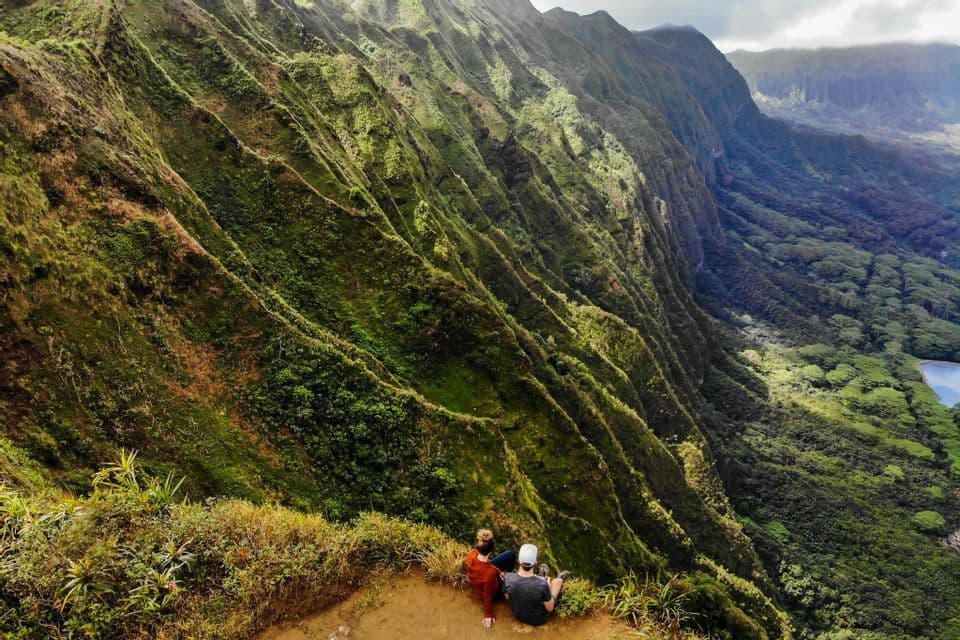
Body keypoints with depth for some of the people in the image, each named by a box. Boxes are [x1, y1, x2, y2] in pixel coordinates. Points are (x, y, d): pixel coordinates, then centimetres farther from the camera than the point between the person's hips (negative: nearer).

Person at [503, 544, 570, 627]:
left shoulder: (508, 578, -31)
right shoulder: (542, 584, -39)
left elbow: (507, 597, -7)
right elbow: (550, 608, -21)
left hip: (517, 615, 3)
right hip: (538, 620, -3)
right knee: (557, 580, 21)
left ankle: (543, 577, 56)